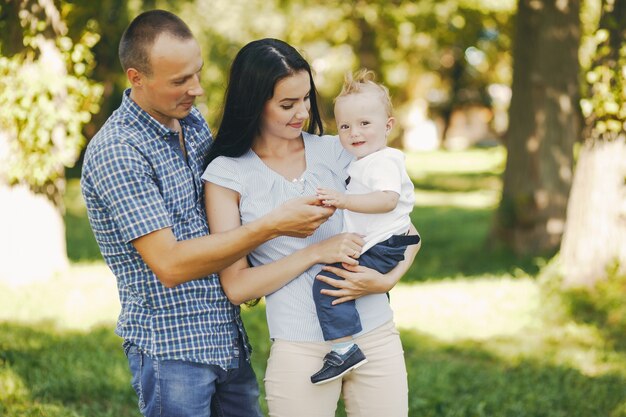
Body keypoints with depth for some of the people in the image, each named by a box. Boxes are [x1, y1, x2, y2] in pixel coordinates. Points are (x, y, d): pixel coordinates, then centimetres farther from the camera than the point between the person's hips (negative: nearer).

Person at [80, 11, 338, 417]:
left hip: (230, 341, 7)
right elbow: (170, 264, -23)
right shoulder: (115, 152, -19)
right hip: (172, 349, -7)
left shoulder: (193, 120, 7)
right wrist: (272, 224, -24)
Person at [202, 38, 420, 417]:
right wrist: (316, 252, -15)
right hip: (300, 352, -2)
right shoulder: (227, 174, 0)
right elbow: (236, 286, -6)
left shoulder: (336, 151, 5)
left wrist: (386, 281, -11)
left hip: (377, 339, 2)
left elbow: (408, 232, 9)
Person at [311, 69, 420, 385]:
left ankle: (343, 349, -24)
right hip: (376, 248, 12)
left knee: (328, 281, -22)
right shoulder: (361, 163, 19)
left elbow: (388, 199, -33)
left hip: (382, 249, -12)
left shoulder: (383, 161, -13)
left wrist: (345, 200, -37)